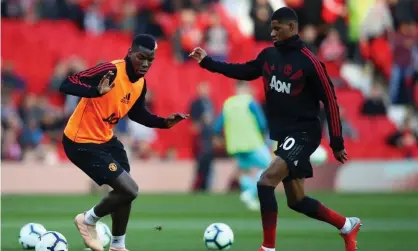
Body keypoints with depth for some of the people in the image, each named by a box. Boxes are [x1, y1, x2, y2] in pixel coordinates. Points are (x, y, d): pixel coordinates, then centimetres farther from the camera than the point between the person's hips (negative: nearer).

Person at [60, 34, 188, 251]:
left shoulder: (141, 84, 1)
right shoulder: (110, 71, -26)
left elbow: (136, 113, 19)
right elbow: (66, 85, -31)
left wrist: (165, 122, 4)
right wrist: (96, 91, -48)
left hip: (106, 139, 9)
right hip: (81, 142, -9)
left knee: (125, 191, 16)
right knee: (129, 190, -13)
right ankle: (88, 220, 11)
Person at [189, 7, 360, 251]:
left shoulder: (309, 62, -15)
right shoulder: (269, 55, 4)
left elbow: (330, 100, -12)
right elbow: (245, 71, 21)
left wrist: (337, 143, -10)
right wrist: (208, 62, 14)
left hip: (303, 134, -8)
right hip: (284, 134, 8)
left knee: (266, 182, -22)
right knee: (296, 201, 12)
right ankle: (347, 226, 30)